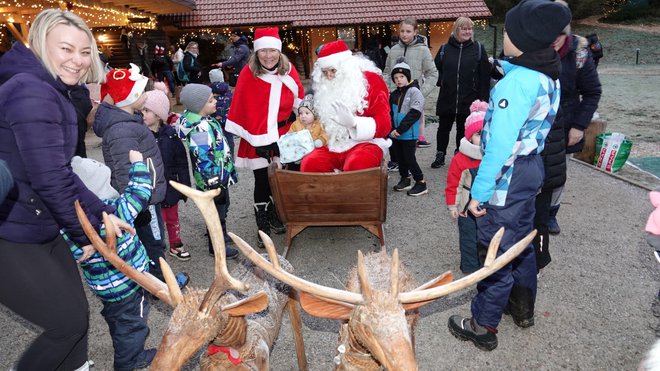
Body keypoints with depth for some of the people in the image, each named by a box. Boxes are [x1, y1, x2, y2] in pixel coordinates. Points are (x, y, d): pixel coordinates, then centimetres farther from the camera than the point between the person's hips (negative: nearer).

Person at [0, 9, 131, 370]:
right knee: (69, 322, 2)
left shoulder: (54, 93, 12)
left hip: (39, 230, 10)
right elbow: (50, 179, -25)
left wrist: (102, 214, 5)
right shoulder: (31, 92, -21)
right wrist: (86, 233, -12)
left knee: (76, 312, 18)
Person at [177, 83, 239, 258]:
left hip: (220, 175, 10)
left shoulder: (202, 119, 5)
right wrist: (214, 182, -24)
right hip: (213, 179, -10)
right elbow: (204, 159, -29)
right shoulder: (200, 128, -28)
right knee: (217, 211, 7)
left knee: (222, 206, 26)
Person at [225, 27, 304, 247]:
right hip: (257, 137, -4)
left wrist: (293, 119, 6)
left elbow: (299, 97, 15)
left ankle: (275, 218, 32)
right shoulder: (248, 74, -11)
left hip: (283, 134, 4)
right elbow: (245, 109, -12)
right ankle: (263, 229, 15)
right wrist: (259, 140, -15)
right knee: (262, 182, 2)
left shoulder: (288, 70, 0)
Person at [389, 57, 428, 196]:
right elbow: (391, 113, 12)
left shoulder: (414, 91, -10)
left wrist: (400, 130, -21)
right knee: (399, 157, 14)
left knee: (409, 159, -4)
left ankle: (421, 183, 8)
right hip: (395, 134, 7)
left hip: (409, 134, -7)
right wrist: (392, 129, -4)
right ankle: (405, 179, 30)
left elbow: (414, 114, -18)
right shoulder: (394, 94, 10)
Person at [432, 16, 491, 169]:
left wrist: (483, 98, -7)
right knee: (443, 128, 10)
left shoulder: (478, 49, 0)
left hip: (469, 99, -1)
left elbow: (485, 75, -2)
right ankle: (440, 156, 24)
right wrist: (441, 81, 4)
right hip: (446, 98, 1)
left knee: (463, 129, 9)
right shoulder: (445, 48, 3)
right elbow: (436, 68, 16)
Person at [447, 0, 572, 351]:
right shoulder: (548, 75, 6)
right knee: (521, 242, 23)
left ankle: (483, 327, 19)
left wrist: (480, 191, -22)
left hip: (508, 175, -10)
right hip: (531, 167, 10)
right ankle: (523, 308, 42)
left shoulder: (517, 82, -24)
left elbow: (500, 145, -26)